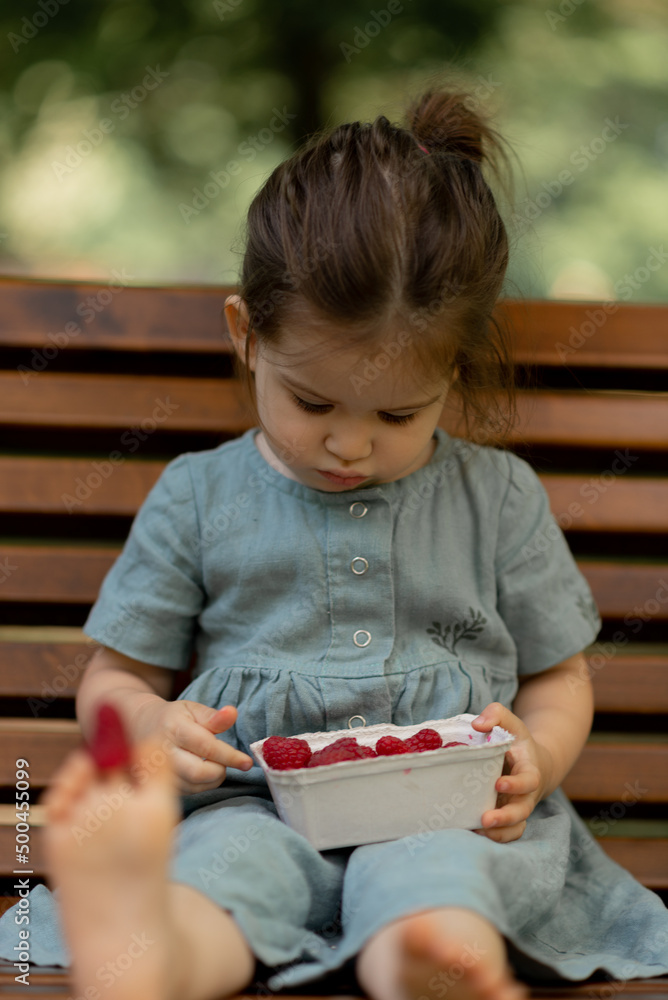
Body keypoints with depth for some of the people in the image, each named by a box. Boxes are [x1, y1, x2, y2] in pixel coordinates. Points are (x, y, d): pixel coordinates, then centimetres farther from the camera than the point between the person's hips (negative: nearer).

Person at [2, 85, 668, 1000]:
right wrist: (154, 724, -9)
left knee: (430, 881, -36)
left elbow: (559, 678, 19)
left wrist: (536, 757, -6)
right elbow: (114, 679, 17)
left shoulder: (500, 497, 13)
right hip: (256, 800, 0)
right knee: (223, 859, -36)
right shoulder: (197, 498, 12)